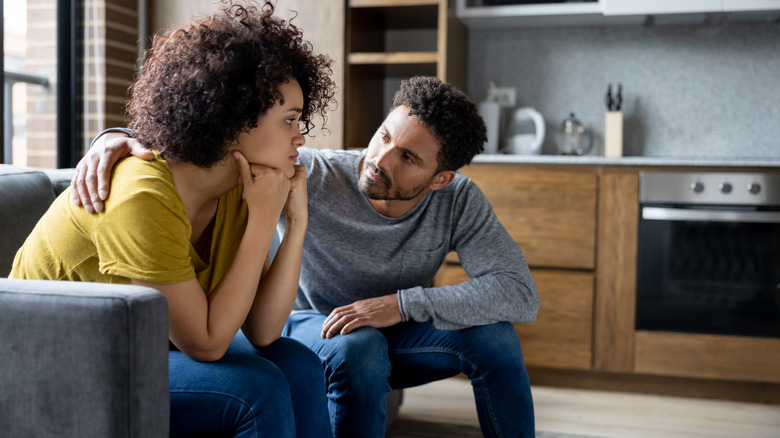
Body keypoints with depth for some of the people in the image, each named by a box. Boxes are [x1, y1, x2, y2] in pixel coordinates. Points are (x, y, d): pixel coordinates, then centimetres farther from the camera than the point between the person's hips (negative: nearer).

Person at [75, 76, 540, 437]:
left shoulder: (459, 202, -20)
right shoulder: (314, 176, -27)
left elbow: (521, 292, -27)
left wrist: (404, 303, -36)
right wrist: (122, 138, -49)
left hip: (394, 334, 3)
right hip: (312, 326, -2)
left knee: (492, 331, -23)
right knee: (358, 347, -37)